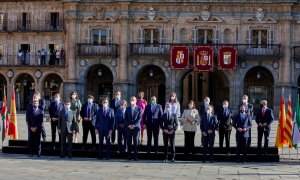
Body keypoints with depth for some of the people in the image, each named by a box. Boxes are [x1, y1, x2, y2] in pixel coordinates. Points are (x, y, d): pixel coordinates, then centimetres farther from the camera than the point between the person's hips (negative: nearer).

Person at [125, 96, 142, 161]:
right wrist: (128, 125, -6)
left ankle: (136, 156, -3)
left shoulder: (139, 109, 5)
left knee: (135, 142, -4)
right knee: (129, 142, 1)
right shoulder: (127, 109, 14)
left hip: (136, 127, -3)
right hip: (128, 128, 3)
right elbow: (125, 118, 9)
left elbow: (139, 118, -2)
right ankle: (129, 155, 5)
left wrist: (134, 125, -12)